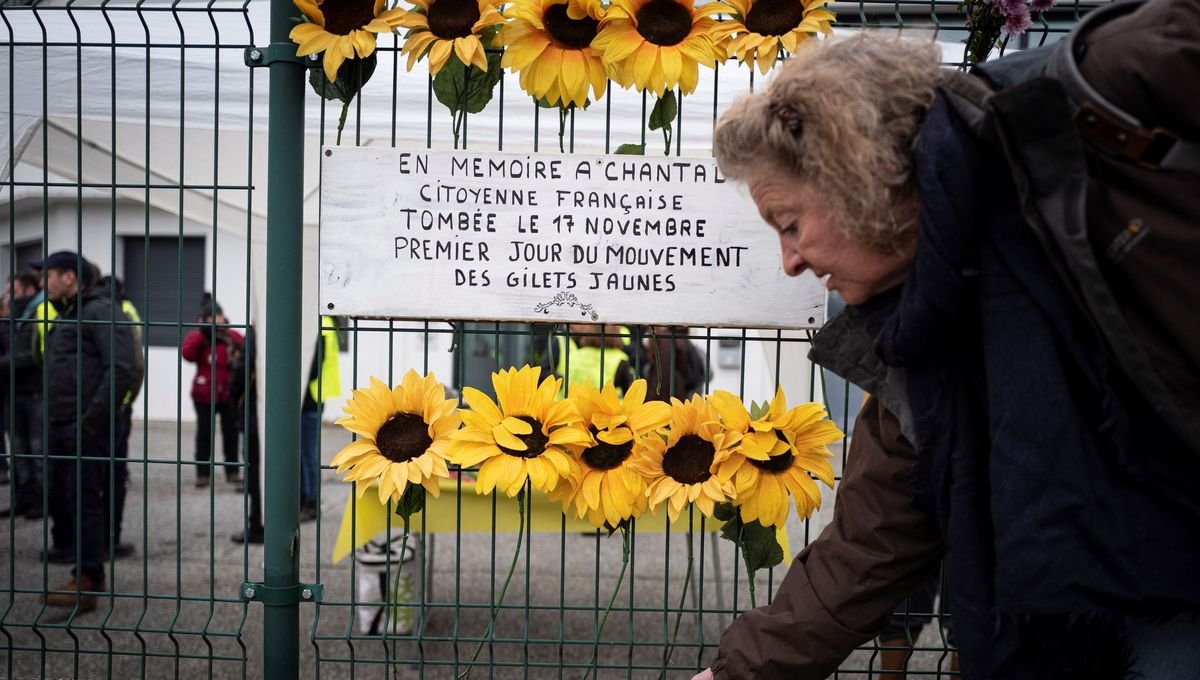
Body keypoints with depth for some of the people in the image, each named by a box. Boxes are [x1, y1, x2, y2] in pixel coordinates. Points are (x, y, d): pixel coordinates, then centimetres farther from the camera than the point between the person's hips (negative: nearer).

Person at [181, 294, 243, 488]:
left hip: (229, 394, 1)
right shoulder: (197, 336, 1)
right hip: (205, 395, -1)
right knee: (204, 433, 1)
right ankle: (203, 473, 7)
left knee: (231, 433, 5)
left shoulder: (232, 336, 4)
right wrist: (202, 333, -22)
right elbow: (187, 353, -18)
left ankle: (232, 471, 14)